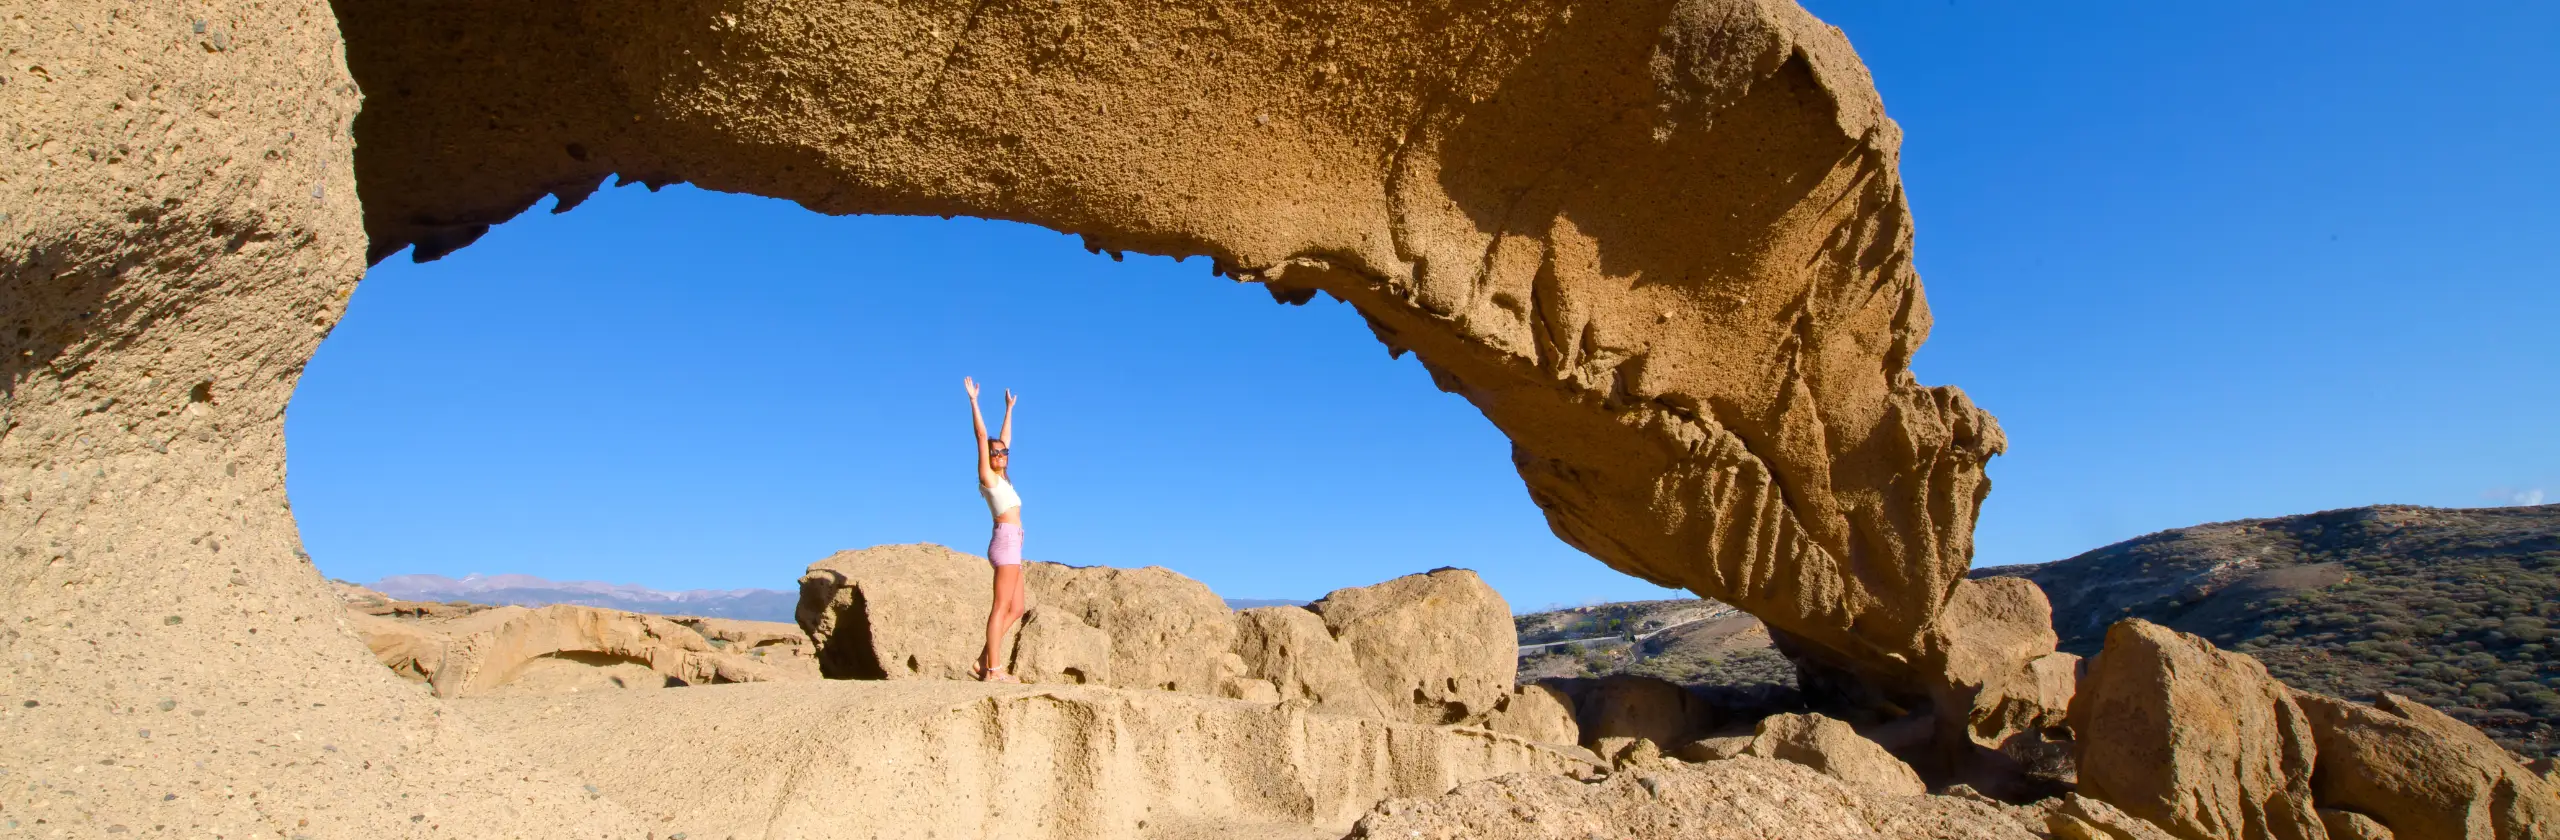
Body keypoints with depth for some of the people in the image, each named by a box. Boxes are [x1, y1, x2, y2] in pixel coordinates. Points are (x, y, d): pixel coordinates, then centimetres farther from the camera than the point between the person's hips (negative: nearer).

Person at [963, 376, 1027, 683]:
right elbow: (981, 435, -4)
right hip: (1006, 540, -9)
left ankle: (986, 660, 12)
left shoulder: (1002, 478, 20)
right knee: (1002, 607, -10)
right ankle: (993, 669, -9)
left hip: (1012, 545, 9)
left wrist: (1009, 407, 37)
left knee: (1015, 610, 9)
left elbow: (1005, 438, 29)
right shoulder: (987, 475, 1)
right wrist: (973, 400, -3)